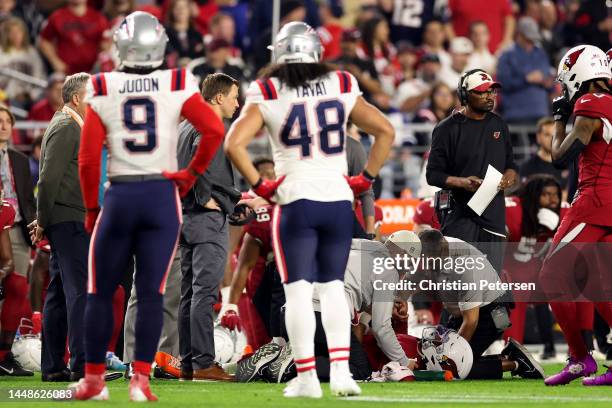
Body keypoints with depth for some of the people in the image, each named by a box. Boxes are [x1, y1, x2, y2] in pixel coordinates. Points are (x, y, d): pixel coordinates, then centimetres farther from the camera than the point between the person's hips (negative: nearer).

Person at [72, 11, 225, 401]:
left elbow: (88, 159, -2)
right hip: (162, 196, 0)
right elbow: (214, 130, -10)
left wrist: (91, 208, 10)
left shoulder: (103, 91, -2)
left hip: (118, 197, 0)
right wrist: (193, 173, 3)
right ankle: (141, 379, -2)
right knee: (151, 292, 3)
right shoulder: (177, 86, -2)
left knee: (101, 292, 11)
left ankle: (94, 379, 16)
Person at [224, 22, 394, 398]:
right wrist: (367, 178, 11)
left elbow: (234, 144, -12)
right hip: (339, 200, 3)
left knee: (298, 291, 2)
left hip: (295, 201, -2)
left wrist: (259, 185, -3)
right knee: (333, 288, 12)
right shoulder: (342, 87, 5)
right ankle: (341, 370, 1)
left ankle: (307, 377, -1)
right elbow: (386, 132, 7)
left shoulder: (267, 95, -3)